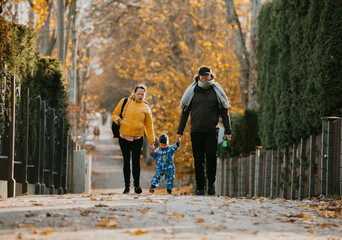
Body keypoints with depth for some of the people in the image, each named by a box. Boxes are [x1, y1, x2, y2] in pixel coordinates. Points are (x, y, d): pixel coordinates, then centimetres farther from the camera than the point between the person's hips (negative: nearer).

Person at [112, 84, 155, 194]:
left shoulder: (146, 107, 5)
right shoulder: (125, 102, 4)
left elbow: (149, 126, 8)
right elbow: (115, 114, 11)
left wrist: (151, 142, 6)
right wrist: (119, 120, -12)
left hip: (137, 138, -1)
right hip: (124, 137, 1)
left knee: (136, 161, -10)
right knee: (126, 161, 5)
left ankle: (137, 185, -5)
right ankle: (127, 186, 12)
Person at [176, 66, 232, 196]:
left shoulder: (217, 91, 8)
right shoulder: (192, 91, 9)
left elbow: (224, 112, 10)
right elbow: (184, 112, 12)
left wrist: (227, 131, 4)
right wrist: (180, 131, 8)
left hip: (211, 131, -1)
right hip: (196, 131, 1)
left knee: (211, 156, -13)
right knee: (198, 160, 2)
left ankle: (211, 182, 7)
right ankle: (200, 186, 10)